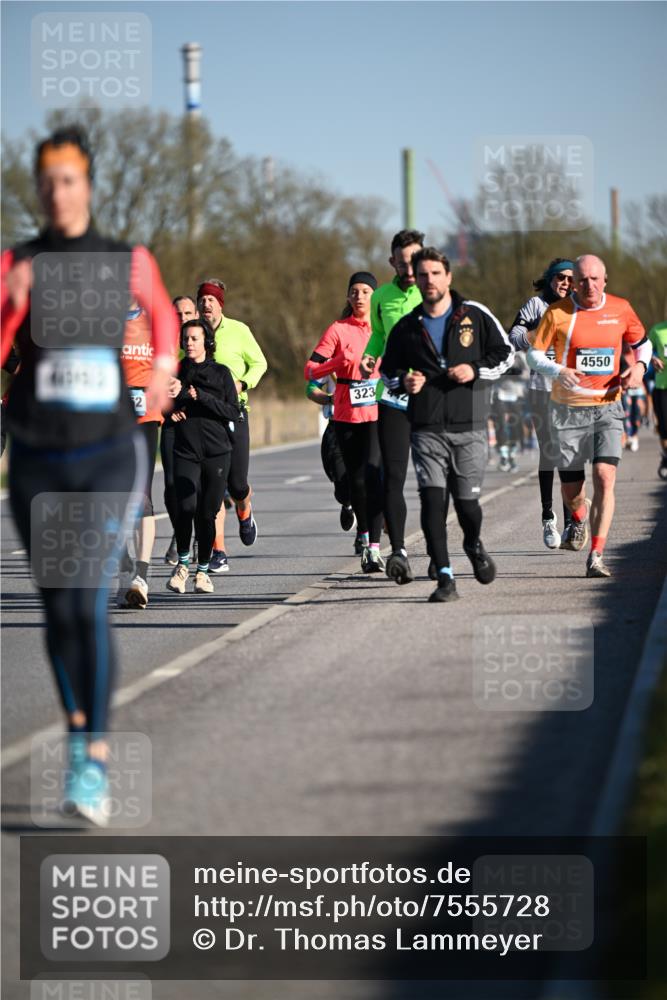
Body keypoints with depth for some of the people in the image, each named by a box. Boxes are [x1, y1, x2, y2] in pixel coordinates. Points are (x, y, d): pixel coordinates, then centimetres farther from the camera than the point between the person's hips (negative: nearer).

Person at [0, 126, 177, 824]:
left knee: (90, 602, -17)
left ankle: (95, 768, -18)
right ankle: (78, 730, 37)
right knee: (57, 608, 11)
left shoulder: (129, 262, 1)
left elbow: (160, 310, 24)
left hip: (110, 459, -1)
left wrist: (165, 365, 10)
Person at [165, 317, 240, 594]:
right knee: (186, 507, -18)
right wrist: (171, 412, -3)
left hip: (217, 452, -1)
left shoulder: (221, 373, 5)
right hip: (185, 451, 1)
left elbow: (233, 412, -4)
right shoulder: (175, 373, 11)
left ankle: (203, 570, 16)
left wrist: (199, 396, -13)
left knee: (207, 512, -1)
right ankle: (182, 563, 2)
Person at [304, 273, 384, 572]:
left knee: (373, 475, -17)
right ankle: (364, 534, 31)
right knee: (356, 479, 7)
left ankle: (374, 548, -19)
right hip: (346, 416, 1)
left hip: (379, 414, -1)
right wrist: (340, 362, -18)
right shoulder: (338, 330, 3)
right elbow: (310, 370, -3)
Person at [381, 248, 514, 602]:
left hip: (469, 426, -1)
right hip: (426, 429, 1)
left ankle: (474, 545, 38)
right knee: (432, 500, -11)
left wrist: (476, 370, -8)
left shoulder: (475, 315, 4)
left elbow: (506, 353, 9)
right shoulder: (406, 327, 9)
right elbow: (387, 369, 19)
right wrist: (404, 380, -3)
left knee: (466, 501, 4)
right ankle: (445, 579, -10)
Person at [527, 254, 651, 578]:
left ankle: (596, 557, -13)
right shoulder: (558, 313, -6)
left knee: (604, 477, -16)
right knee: (570, 488, 6)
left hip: (607, 408, 1)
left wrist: (639, 366, -3)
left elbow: (642, 343, 18)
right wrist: (558, 371, -20)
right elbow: (534, 354, -1)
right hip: (569, 409, -1)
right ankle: (579, 516, 44)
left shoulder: (621, 309, 2)